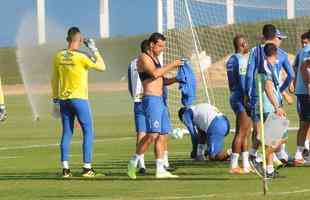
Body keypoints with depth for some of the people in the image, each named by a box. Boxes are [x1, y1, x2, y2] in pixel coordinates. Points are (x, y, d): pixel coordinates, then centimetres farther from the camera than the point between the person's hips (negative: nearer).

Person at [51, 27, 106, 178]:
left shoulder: (59, 57, 3)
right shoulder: (81, 57, -13)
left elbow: (54, 80, 9)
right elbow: (102, 67, -4)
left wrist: (55, 99, 17)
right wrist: (94, 49, 2)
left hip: (63, 99, 5)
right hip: (79, 99, -5)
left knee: (66, 133, 9)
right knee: (88, 132, 4)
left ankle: (65, 168, 5)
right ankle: (87, 167, -1)